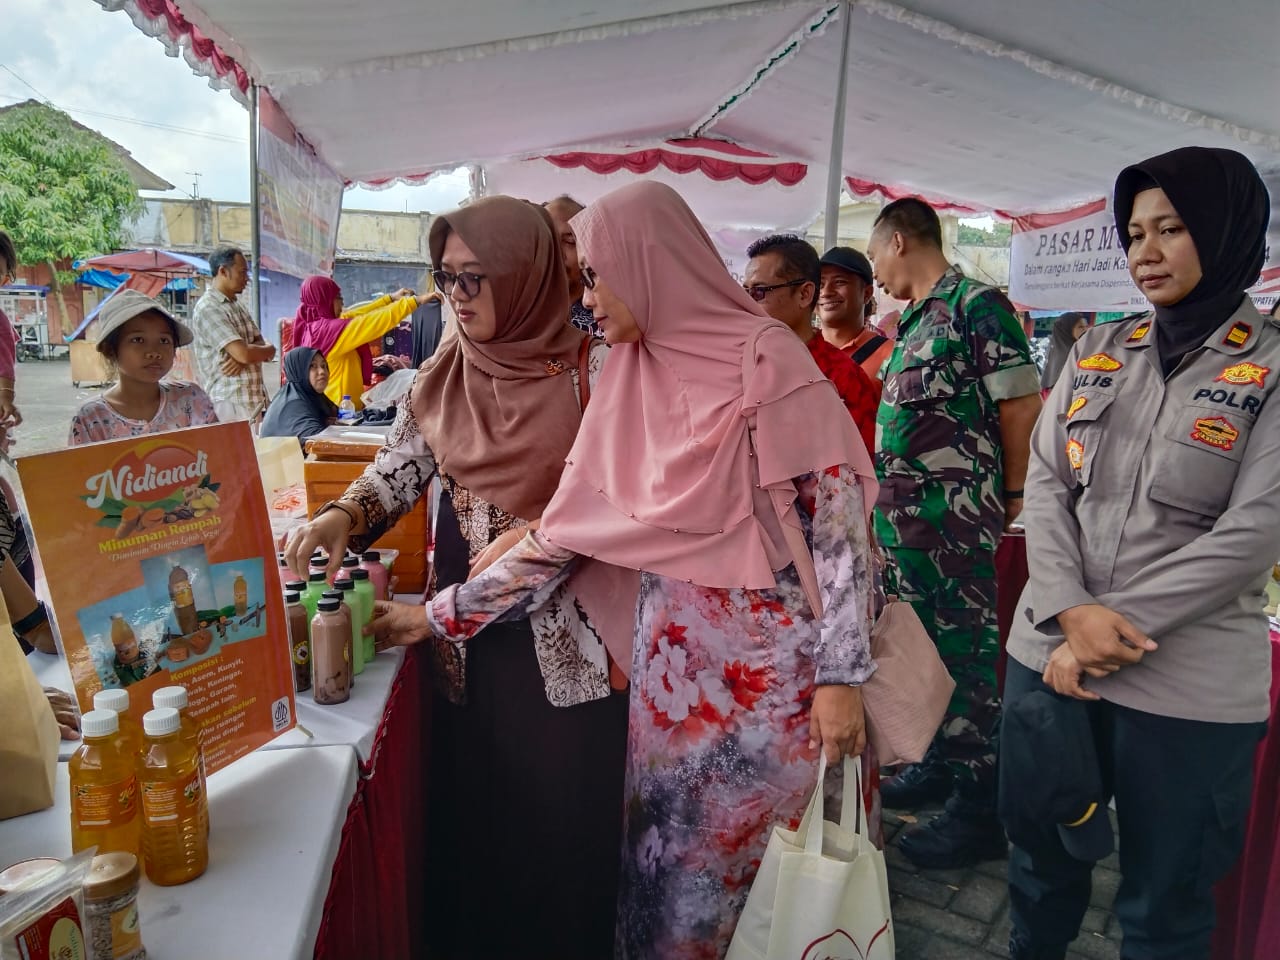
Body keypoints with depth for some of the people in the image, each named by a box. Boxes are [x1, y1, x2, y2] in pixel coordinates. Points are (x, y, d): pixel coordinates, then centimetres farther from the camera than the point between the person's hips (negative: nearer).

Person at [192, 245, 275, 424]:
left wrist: (245, 353, -12)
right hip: (231, 402, -8)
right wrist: (270, 350, -1)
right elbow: (243, 353, -20)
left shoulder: (237, 306, 18)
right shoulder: (208, 308, -12)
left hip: (256, 400, 8)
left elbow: (260, 344, 11)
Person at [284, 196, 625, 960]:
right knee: (468, 813, 15)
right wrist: (345, 515, -12)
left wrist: (538, 538, -18)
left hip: (566, 637, -3)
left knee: (565, 821, 9)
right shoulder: (444, 373, 5)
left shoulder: (591, 366, -8)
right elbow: (401, 468, 6)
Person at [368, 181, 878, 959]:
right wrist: (441, 613, 7)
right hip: (671, 663, 6)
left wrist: (841, 673, -15)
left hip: (772, 662, -5)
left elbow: (837, 515, -12)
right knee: (664, 860, 15)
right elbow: (568, 531, 7)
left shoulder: (766, 356, -11)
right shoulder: (628, 382, 7)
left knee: (759, 864, 8)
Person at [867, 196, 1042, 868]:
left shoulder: (977, 304, -9)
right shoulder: (913, 322, 17)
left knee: (966, 657, -1)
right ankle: (940, 763, 34)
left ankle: (980, 809, 12)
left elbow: (1021, 408, -12)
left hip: (957, 520, -9)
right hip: (905, 519, 9)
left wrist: (1012, 499, -8)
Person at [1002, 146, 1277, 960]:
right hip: (1051, 653, 4)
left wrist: (1114, 629, -16)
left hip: (1189, 685, -3)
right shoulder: (1097, 351, 8)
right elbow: (1045, 483, 1)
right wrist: (1073, 611, -14)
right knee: (1042, 858, 20)